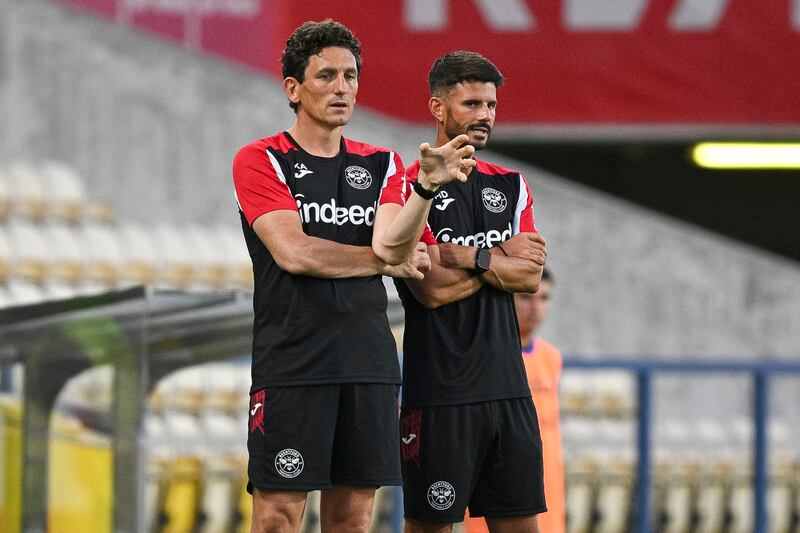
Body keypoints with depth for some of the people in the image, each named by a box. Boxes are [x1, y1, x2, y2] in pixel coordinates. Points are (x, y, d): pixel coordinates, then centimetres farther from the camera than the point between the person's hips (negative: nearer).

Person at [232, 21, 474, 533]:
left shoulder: (383, 165, 14)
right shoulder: (260, 161, 0)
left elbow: (392, 244, -4)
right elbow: (294, 252, -12)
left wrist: (428, 185, -21)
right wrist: (387, 262, -2)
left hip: (369, 361, 4)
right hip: (291, 365, -4)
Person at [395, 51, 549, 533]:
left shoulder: (511, 186, 14)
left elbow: (532, 277, 2)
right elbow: (433, 290, -14)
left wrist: (468, 258, -10)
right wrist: (501, 258, -4)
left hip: (507, 383, 6)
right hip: (439, 390, -6)